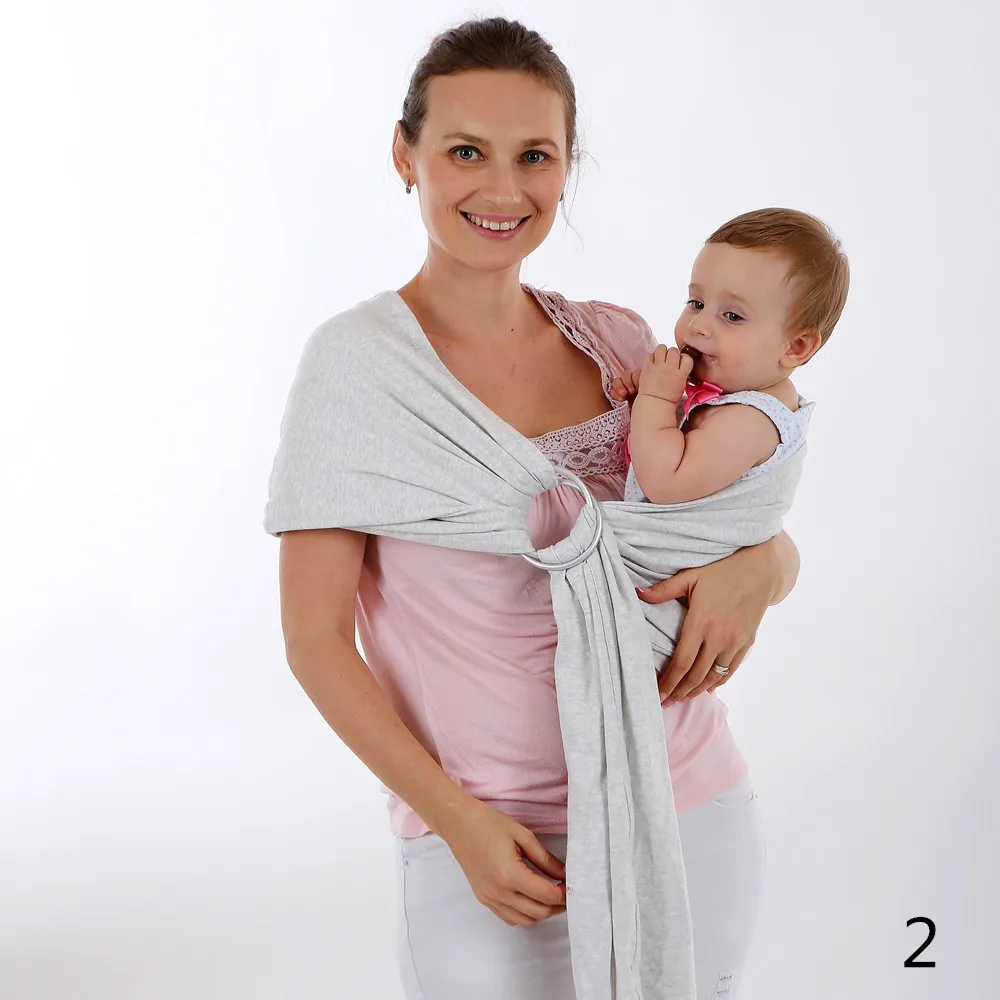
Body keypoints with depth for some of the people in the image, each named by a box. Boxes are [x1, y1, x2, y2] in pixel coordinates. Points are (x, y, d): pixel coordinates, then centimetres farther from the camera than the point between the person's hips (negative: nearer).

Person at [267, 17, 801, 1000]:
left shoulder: (620, 342, 3)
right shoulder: (359, 359, -8)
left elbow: (774, 543, 10)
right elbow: (316, 637, -7)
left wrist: (756, 567, -13)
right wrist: (458, 820, -15)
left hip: (697, 810, 4)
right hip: (493, 845, -4)